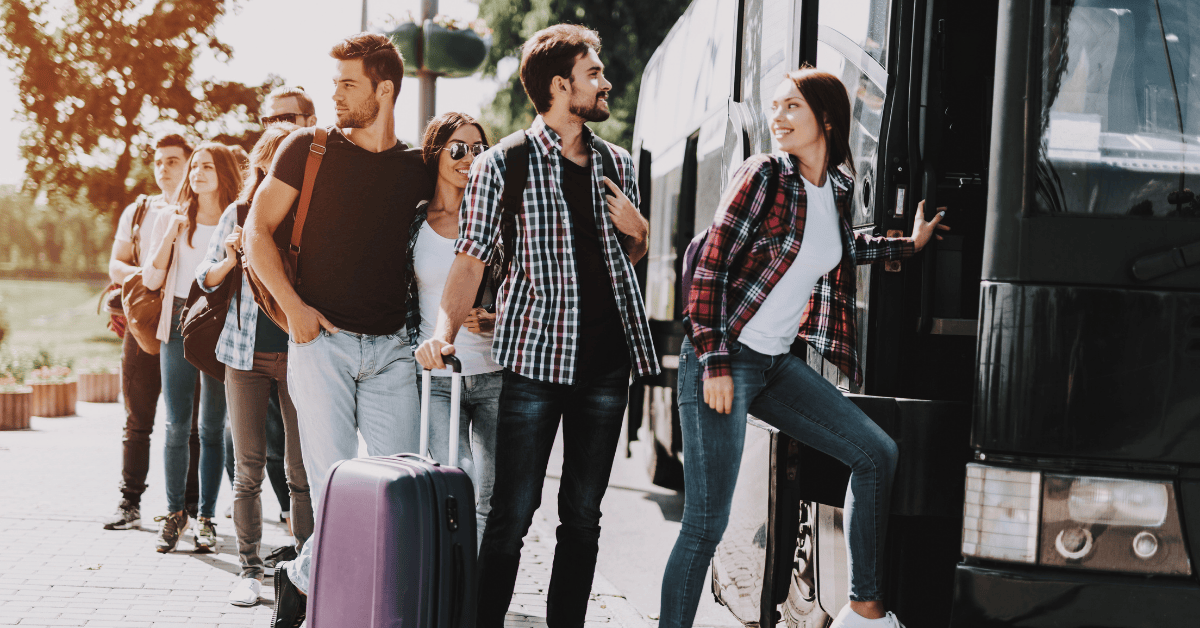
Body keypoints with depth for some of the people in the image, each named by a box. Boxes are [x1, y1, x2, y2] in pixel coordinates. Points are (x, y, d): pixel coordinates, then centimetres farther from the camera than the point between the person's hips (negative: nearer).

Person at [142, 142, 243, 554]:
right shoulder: (172, 218, 9)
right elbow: (152, 281, 4)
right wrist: (170, 236, -7)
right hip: (179, 323, 1)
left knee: (212, 427, 0)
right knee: (176, 425, 0)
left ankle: (206, 517, 7)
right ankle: (174, 514, 10)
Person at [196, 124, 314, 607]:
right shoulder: (238, 214, 7)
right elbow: (205, 280, 13)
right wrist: (231, 259, -7)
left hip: (299, 349, -2)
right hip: (246, 350, 2)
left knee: (302, 470, -1)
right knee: (248, 468, 4)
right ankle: (250, 568, 13)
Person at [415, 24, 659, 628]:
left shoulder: (618, 164, 13)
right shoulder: (502, 164, -2)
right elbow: (471, 258, -6)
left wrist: (638, 231, 1)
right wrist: (444, 331, -21)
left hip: (606, 359, 5)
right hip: (535, 357, -4)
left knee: (583, 515, 9)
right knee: (512, 513, -5)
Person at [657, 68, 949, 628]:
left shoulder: (837, 188, 10)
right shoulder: (764, 176, -10)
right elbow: (711, 267, -13)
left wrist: (908, 244, 37)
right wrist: (715, 364, -19)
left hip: (777, 362, 7)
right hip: (723, 359, -7)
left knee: (877, 454, 8)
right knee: (706, 522, -10)